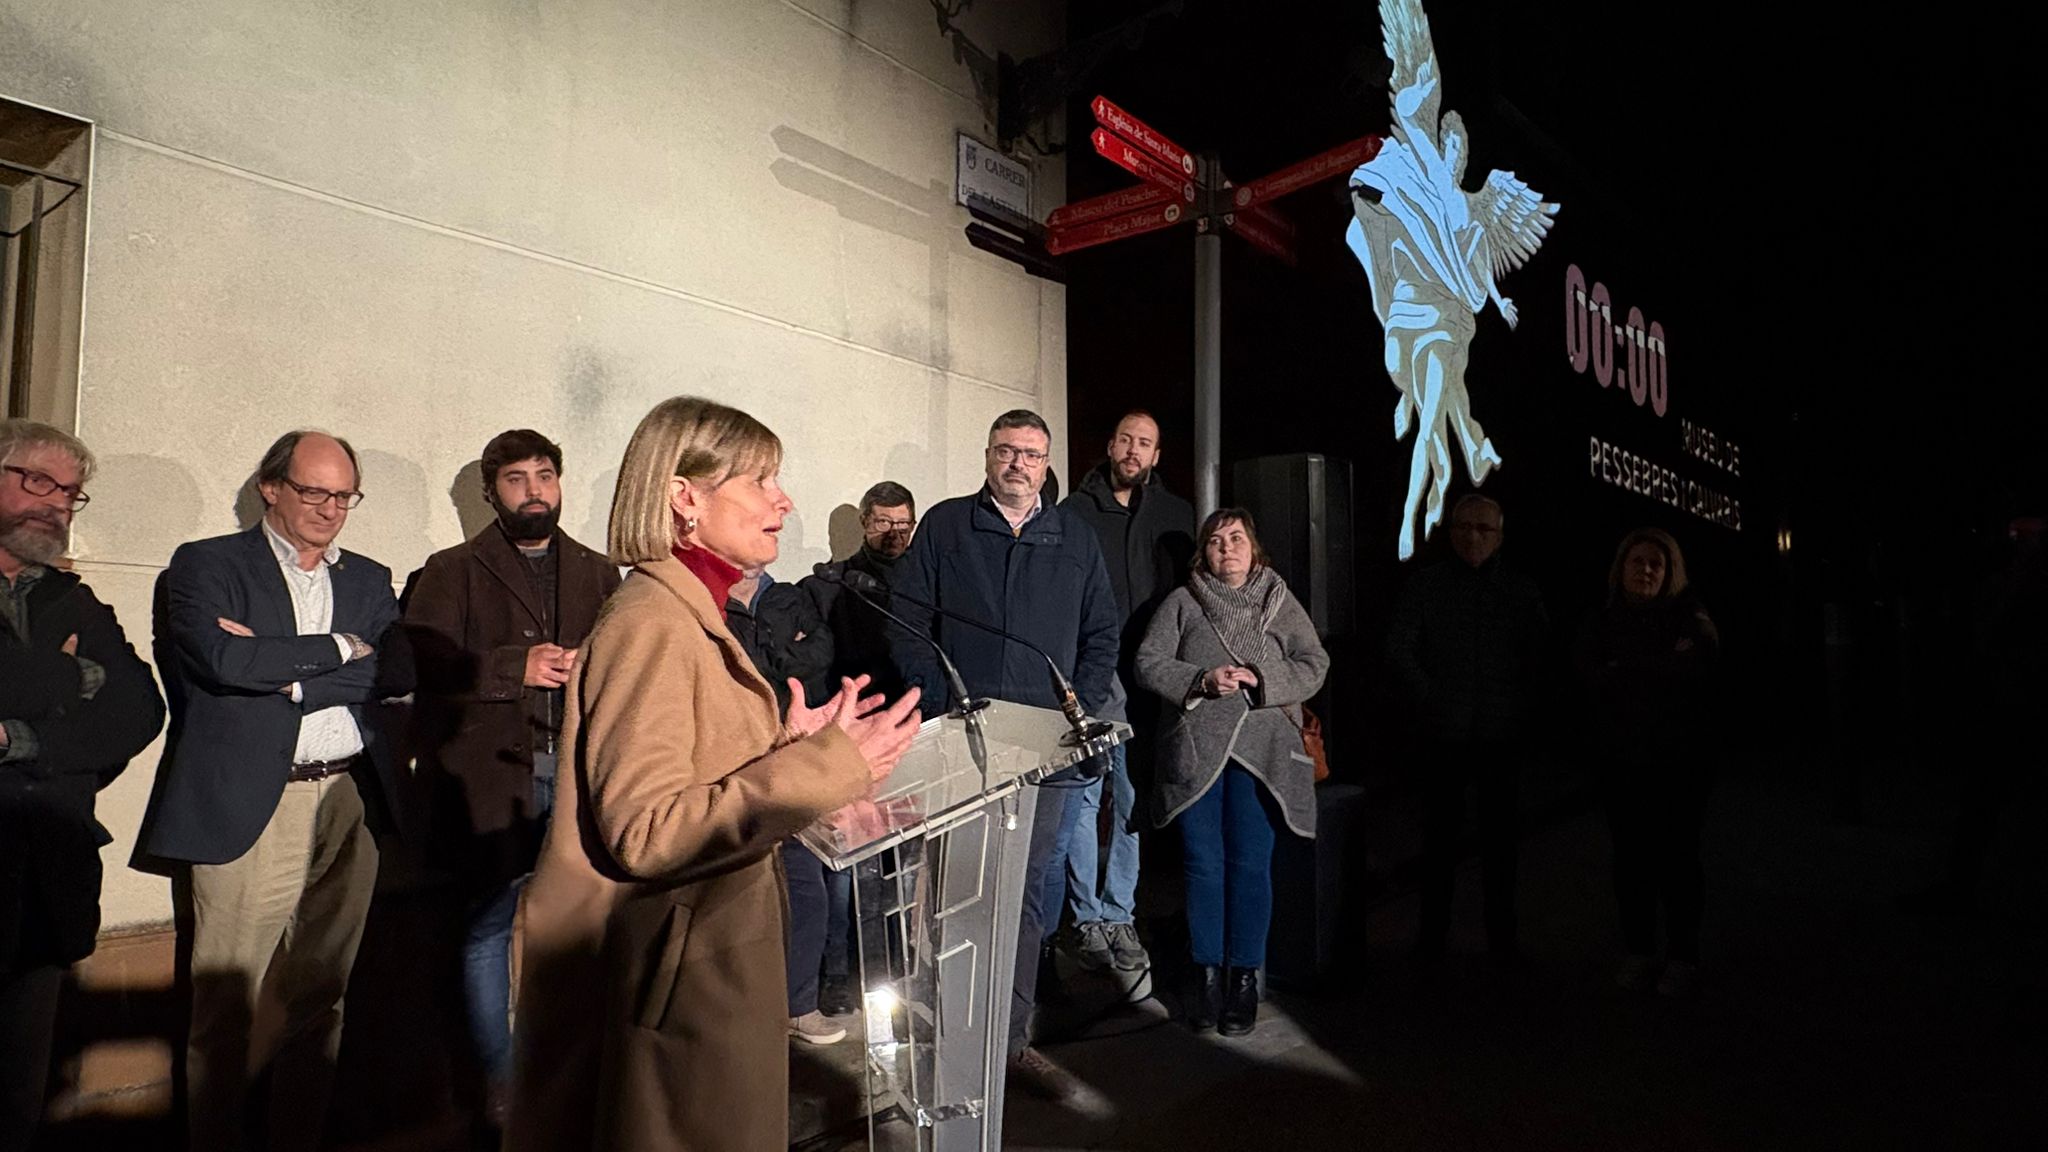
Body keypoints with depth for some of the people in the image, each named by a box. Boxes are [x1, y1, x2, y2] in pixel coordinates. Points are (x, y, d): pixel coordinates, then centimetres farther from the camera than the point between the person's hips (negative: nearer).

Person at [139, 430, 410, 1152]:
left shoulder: (368, 580, 15)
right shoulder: (205, 565, 4)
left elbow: (399, 672, -1)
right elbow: (223, 659, -14)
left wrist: (284, 674, -9)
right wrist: (340, 649, -7)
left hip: (349, 804, 4)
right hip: (246, 807, -3)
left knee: (319, 997, 11)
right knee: (226, 1004, 3)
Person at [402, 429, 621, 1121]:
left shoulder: (597, 573, 16)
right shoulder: (452, 572, 6)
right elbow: (423, 663, -8)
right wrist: (514, 667, -15)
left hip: (580, 773, 3)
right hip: (493, 775, -2)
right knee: (488, 928, 5)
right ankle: (498, 1078, 22)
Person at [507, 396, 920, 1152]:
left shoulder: (694, 616, 11)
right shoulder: (651, 621, -18)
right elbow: (643, 831, -26)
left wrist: (790, 748, 0)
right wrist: (826, 767, -26)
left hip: (708, 965, 9)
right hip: (668, 982, -9)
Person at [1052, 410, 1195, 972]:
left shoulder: (1176, 515, 11)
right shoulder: (1075, 511, 4)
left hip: (1147, 683, 2)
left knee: (1133, 801, 8)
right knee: (1082, 799, 0)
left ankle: (1119, 915, 21)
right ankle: (1088, 918, 13)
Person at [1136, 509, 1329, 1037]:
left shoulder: (1281, 603, 12)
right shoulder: (1181, 603, 10)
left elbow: (1314, 665, 4)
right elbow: (1148, 664, 2)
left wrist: (1262, 678, -13)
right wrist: (1202, 681, -12)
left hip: (1262, 750, 0)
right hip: (1195, 750, 0)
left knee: (1251, 866, 0)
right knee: (1203, 864, 3)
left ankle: (1244, 975, 13)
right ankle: (1206, 972, 17)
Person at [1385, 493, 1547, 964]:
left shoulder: (1522, 591, 7)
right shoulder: (1425, 585, 2)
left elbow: (1544, 656, 9)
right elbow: (1398, 649, -2)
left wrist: (1522, 709, 0)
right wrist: (1429, 701, -8)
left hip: (1503, 735, 1)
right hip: (1445, 736, -1)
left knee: (1500, 838, 10)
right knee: (1440, 837, 5)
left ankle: (1502, 936, 22)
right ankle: (1433, 933, 16)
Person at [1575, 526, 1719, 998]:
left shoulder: (1688, 615, 4)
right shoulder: (1601, 623, 8)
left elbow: (1700, 659, -18)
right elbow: (1595, 677, -10)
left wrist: (1627, 668, -15)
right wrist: (1663, 667, -15)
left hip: (1680, 758, -2)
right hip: (1622, 759, 2)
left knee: (1677, 855, 1)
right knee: (1631, 856, 6)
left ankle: (1683, 956, 13)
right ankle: (1637, 952, 17)